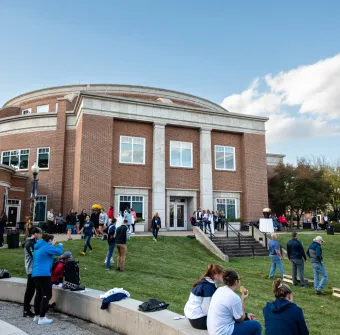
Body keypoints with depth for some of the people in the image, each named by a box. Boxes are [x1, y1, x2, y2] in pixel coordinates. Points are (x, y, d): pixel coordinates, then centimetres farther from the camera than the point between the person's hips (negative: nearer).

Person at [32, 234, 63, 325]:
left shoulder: (38, 247, 18)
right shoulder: (47, 246, -11)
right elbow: (58, 252, -17)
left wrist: (54, 245, 25)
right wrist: (60, 245, 3)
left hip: (35, 273, 10)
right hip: (44, 274, -10)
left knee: (39, 294, 17)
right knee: (47, 295, -5)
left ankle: (37, 316, 24)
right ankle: (42, 318, -6)